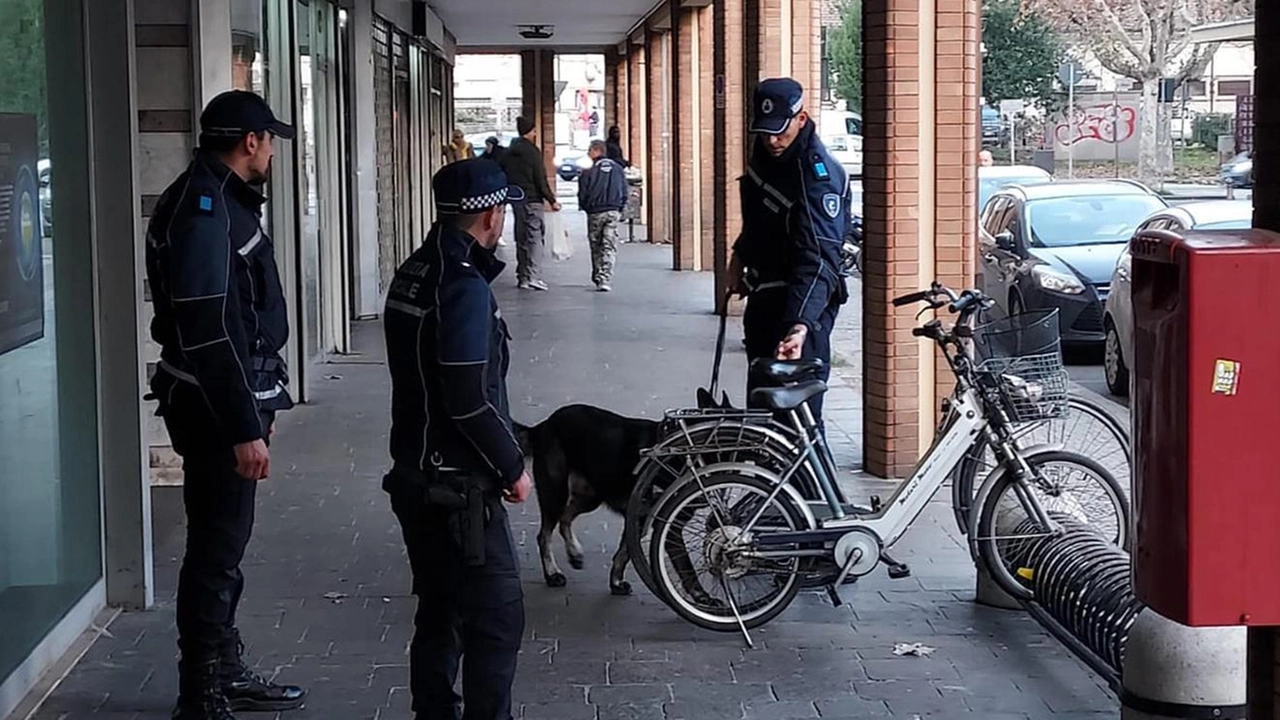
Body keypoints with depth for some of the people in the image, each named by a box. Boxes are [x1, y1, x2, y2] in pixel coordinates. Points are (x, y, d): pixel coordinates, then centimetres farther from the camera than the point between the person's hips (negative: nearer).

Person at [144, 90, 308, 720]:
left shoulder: (225, 200, 14)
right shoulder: (201, 209, -19)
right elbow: (208, 332, -25)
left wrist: (257, 407, 23)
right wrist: (244, 428, -25)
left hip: (234, 398, 10)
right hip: (214, 407, -10)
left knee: (225, 542, 18)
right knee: (217, 547, -5)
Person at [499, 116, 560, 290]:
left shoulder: (508, 153, 9)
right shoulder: (532, 151, -12)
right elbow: (540, 179, -13)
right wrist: (552, 200, -7)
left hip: (516, 199, 7)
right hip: (532, 200, -7)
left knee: (521, 239, 12)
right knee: (535, 237, -7)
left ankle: (522, 277, 13)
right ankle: (533, 276, -16)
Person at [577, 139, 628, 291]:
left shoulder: (589, 171, -8)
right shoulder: (617, 169, 6)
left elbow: (583, 194, -6)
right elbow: (624, 192, 10)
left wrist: (584, 207, 13)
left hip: (595, 213, -2)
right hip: (613, 212, 2)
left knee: (596, 247, 13)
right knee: (609, 248, 0)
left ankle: (598, 277, 20)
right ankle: (605, 280, -11)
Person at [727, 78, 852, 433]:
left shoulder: (819, 176, -25)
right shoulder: (763, 153, 1)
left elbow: (818, 259, -35)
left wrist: (801, 324, -46)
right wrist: (739, 257, 18)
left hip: (801, 301, -9)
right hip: (763, 294, 9)